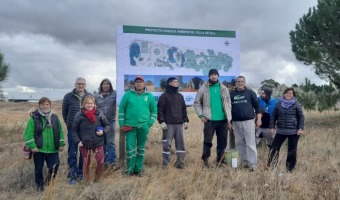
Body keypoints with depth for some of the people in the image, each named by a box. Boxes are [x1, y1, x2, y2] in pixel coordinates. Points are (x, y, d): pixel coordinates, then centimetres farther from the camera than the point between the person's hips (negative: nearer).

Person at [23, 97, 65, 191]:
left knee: (54, 166, 3)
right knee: (38, 168, 11)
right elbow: (28, 134, -9)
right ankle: (40, 184, 30)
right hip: (39, 149, -2)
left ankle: (50, 181, 29)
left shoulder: (55, 118, 5)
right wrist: (32, 146, -15)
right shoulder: (34, 118, -7)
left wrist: (61, 144, 5)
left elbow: (60, 132, 9)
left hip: (53, 149, 3)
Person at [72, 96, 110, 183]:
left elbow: (107, 125, 8)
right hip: (84, 144, -1)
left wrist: (103, 131, -12)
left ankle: (96, 180, 21)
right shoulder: (79, 115, -7)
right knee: (86, 163, 12)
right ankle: (87, 181, 30)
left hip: (98, 143, 1)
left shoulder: (99, 114, -3)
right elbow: (74, 130, 0)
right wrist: (77, 141, -10)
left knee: (101, 162, -3)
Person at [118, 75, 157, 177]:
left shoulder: (149, 96, 5)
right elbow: (121, 109, 2)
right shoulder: (128, 94, 1)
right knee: (130, 148, -2)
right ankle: (129, 169, 11)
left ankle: (139, 169, 21)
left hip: (143, 127, 2)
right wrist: (122, 124, -2)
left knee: (141, 148, 10)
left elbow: (154, 111, 9)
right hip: (130, 126, -1)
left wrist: (149, 123, -1)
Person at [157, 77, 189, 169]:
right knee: (167, 143, -3)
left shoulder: (180, 96, 17)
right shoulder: (164, 96, -1)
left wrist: (185, 120, 13)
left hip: (179, 123, 5)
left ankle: (180, 162, 12)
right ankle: (165, 163, 5)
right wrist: (162, 121, -13)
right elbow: (160, 109, -6)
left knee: (180, 143, 4)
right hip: (168, 124, -5)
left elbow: (184, 109, 20)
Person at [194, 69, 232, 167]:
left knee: (222, 142, 8)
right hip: (209, 120, -3)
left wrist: (229, 117, 3)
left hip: (223, 120, 3)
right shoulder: (204, 88, 0)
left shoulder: (224, 89, 8)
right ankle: (205, 159, 16)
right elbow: (197, 103, 3)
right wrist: (201, 115, -6)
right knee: (208, 141, -1)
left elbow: (228, 103, 11)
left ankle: (219, 160, 22)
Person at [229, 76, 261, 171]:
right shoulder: (231, 94, 8)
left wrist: (258, 119, -4)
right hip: (236, 122, 3)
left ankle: (253, 163, -1)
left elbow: (257, 106, 2)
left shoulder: (250, 92, 3)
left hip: (248, 121, -3)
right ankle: (244, 161, 18)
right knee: (239, 143, 8)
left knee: (250, 143, -4)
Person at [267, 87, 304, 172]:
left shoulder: (296, 104, 1)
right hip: (280, 131, 2)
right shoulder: (279, 104, 6)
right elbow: (274, 116, 11)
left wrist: (300, 128, -8)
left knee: (292, 151, 5)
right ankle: (270, 167, 4)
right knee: (274, 148, -4)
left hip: (293, 131, -2)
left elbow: (301, 117, 0)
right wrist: (272, 127, 4)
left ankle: (290, 169, 18)